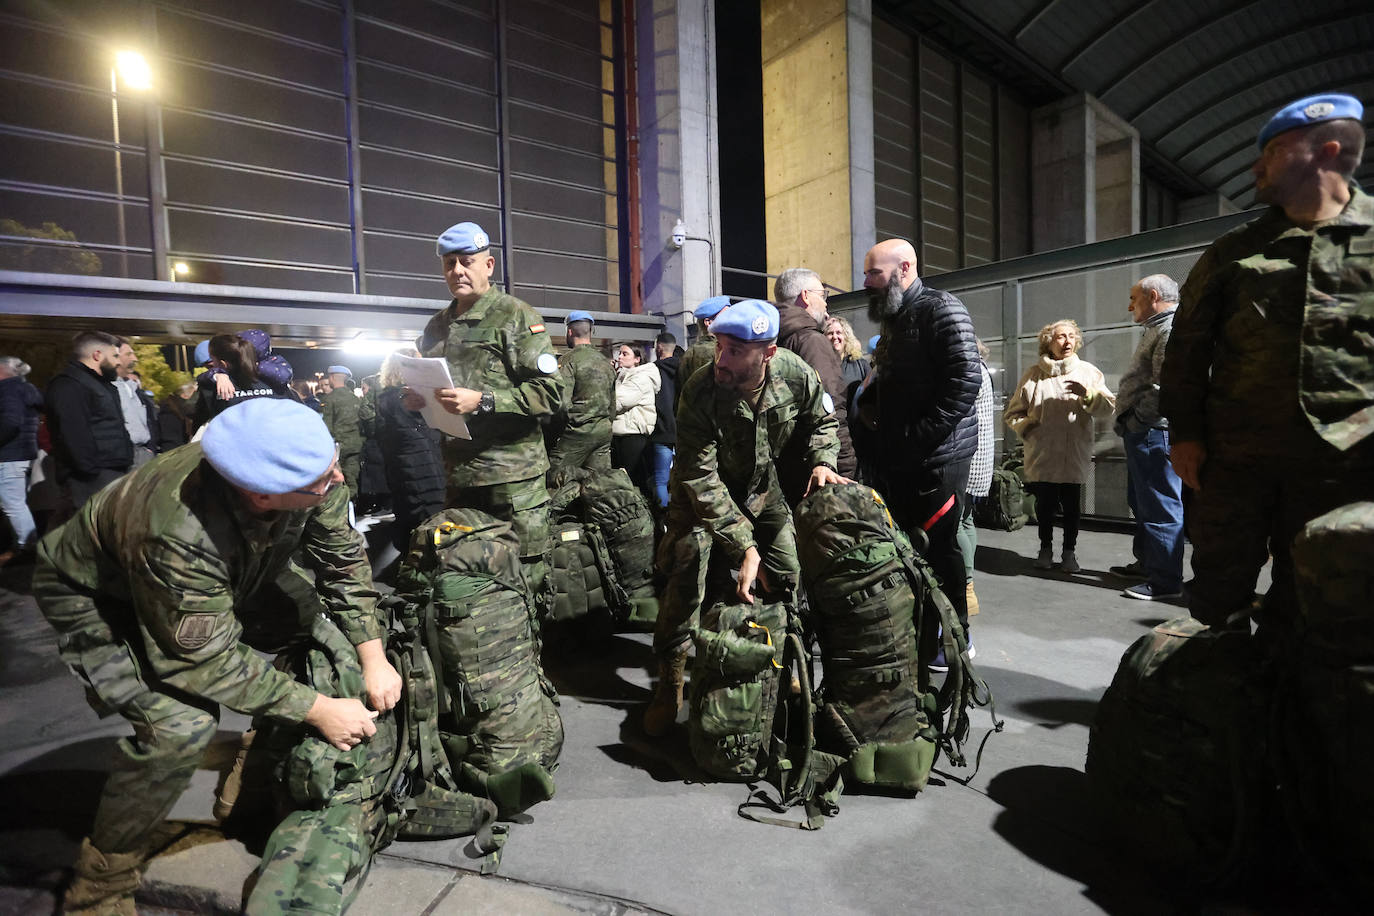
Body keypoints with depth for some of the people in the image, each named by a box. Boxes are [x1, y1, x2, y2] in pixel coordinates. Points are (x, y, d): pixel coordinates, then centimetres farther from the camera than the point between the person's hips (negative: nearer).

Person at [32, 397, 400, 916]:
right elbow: (208, 660, -32)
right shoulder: (178, 534, -44)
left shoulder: (308, 466, -29)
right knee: (182, 725, -23)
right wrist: (317, 710, -27)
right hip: (96, 595, -6)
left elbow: (343, 560, -14)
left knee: (319, 622, -3)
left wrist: (373, 658, -17)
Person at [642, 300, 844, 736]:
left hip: (764, 487, 4)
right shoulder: (700, 393, -32)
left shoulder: (796, 375, -22)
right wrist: (744, 546, -35)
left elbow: (821, 421, 0)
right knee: (687, 575, -13)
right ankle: (670, 680, 8)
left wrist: (822, 461, -20)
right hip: (705, 492, -3)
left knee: (788, 578, 6)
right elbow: (702, 480, -31)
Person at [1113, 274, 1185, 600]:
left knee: (1160, 507, -5)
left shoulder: (1172, 330, -13)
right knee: (1141, 502, 19)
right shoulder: (1158, 329, 21)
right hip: (1142, 433, 11)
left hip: (1154, 433, -11)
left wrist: (1134, 421, -16)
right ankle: (1146, 563, 32)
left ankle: (1166, 581, 2)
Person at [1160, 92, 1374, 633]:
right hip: (1232, 456, 1)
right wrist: (1184, 432, -1)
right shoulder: (1230, 252, 10)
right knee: (1218, 596, 7)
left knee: (1304, 602, 10)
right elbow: (1187, 347, 7)